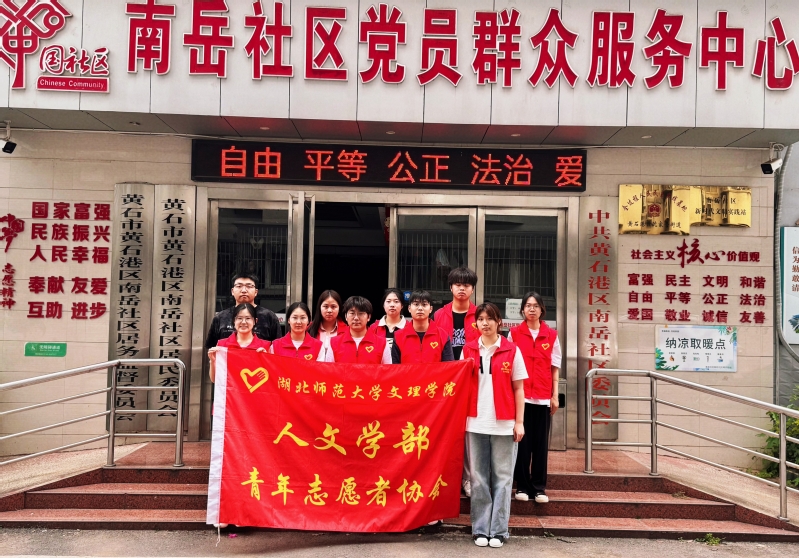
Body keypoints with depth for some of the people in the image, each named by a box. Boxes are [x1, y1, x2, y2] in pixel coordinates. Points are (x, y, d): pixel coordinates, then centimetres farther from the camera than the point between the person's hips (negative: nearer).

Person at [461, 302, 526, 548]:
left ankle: (498, 530, 14)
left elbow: (518, 389, 3)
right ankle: (480, 529, 16)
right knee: (479, 478, 7)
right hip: (476, 422, 2)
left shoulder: (512, 350, 1)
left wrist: (519, 421, -2)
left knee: (502, 477, 5)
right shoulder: (468, 350, 6)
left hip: (504, 423, -1)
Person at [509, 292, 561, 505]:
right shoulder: (514, 333, 3)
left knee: (541, 443, 5)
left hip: (543, 397, 1)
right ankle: (522, 486, 14)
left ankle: (539, 488, 14)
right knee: (522, 442, 4)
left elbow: (554, 368, 8)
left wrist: (555, 395, 4)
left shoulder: (551, 335, 6)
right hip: (520, 395, -1)